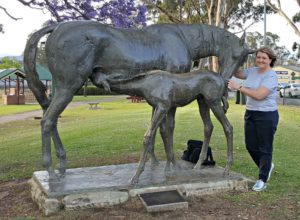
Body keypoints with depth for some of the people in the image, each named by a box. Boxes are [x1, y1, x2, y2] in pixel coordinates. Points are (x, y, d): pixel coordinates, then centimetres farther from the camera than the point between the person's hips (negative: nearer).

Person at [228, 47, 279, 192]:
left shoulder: (271, 76, -15)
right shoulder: (252, 71, 7)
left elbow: (259, 95, -25)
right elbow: (236, 73, 19)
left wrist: (239, 87, -22)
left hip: (266, 116, -7)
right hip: (250, 114, 7)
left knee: (265, 148, 3)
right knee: (251, 146, 14)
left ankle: (262, 179, 15)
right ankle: (267, 166, 40)